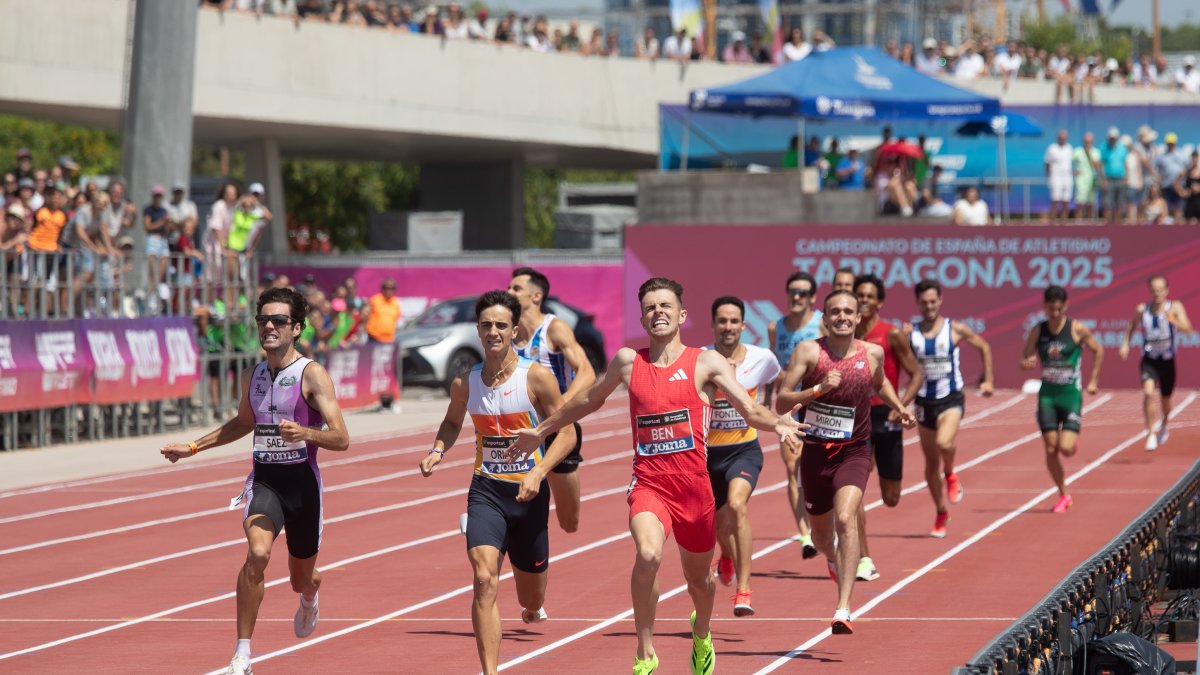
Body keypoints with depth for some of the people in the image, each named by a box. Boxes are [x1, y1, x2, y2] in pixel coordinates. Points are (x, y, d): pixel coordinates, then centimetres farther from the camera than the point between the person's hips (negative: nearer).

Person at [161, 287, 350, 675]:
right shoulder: (252, 377, 5)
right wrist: (193, 447, 24)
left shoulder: (312, 374, -10)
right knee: (257, 554, -27)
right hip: (264, 480, 2)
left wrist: (305, 432, -36)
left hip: (302, 482, -2)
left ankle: (309, 597, 57)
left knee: (301, 579, 15)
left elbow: (341, 440, -17)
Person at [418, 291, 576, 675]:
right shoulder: (466, 383, 0)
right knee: (484, 579, -21)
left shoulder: (536, 377, -10)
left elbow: (566, 433, -7)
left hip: (528, 493, -1)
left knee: (531, 593, 16)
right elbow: (453, 422, 21)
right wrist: (438, 450, 0)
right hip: (486, 489, 1)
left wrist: (538, 473, -20)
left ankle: (532, 608, 56)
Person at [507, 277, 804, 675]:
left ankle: (701, 633, 51)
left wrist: (777, 423, -27)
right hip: (648, 482, 0)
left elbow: (751, 411, -5)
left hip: (694, 485, 0)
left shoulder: (706, 363, 0)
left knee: (698, 578, 16)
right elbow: (590, 401, 24)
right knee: (648, 555, -29)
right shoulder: (627, 362, 6)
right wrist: (542, 431, 30)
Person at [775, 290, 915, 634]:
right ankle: (834, 561, 57)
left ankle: (844, 609, -30)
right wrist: (817, 389, -27)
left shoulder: (872, 354, -1)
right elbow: (781, 403, -13)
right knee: (821, 533, 17)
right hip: (815, 451, 1)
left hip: (853, 453, -1)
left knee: (846, 518, -25)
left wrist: (898, 406, 10)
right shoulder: (809, 351, -8)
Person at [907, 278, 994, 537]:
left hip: (951, 399, -3)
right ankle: (942, 515, 23)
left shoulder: (955, 329, -3)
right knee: (931, 463, 8)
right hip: (924, 401, 3)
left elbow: (983, 347, 11)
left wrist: (988, 380, 12)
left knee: (944, 443, -30)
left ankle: (951, 475, 4)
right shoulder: (911, 334, 0)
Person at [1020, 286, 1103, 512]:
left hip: (1071, 394, -2)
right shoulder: (1037, 331, 0)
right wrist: (1027, 363, -18)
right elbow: (1024, 361, 6)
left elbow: (1098, 351, 8)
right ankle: (1063, 496, 14)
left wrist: (1093, 381, 7)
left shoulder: (1077, 330, -6)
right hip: (1047, 394, 2)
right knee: (1050, 450, -2)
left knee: (1066, 448, -14)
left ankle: (1074, 439, 25)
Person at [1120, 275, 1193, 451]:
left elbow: (1187, 329, -25)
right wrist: (1125, 344, -2)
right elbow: (1131, 327, 12)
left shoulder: (1175, 307, -11)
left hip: (1168, 361, 1)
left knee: (1165, 399, 17)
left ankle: (1163, 426, 49)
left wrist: (1173, 320, -43)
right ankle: (1151, 434, -18)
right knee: (1148, 392, -25)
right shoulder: (1142, 309, -7)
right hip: (1149, 360, 0)